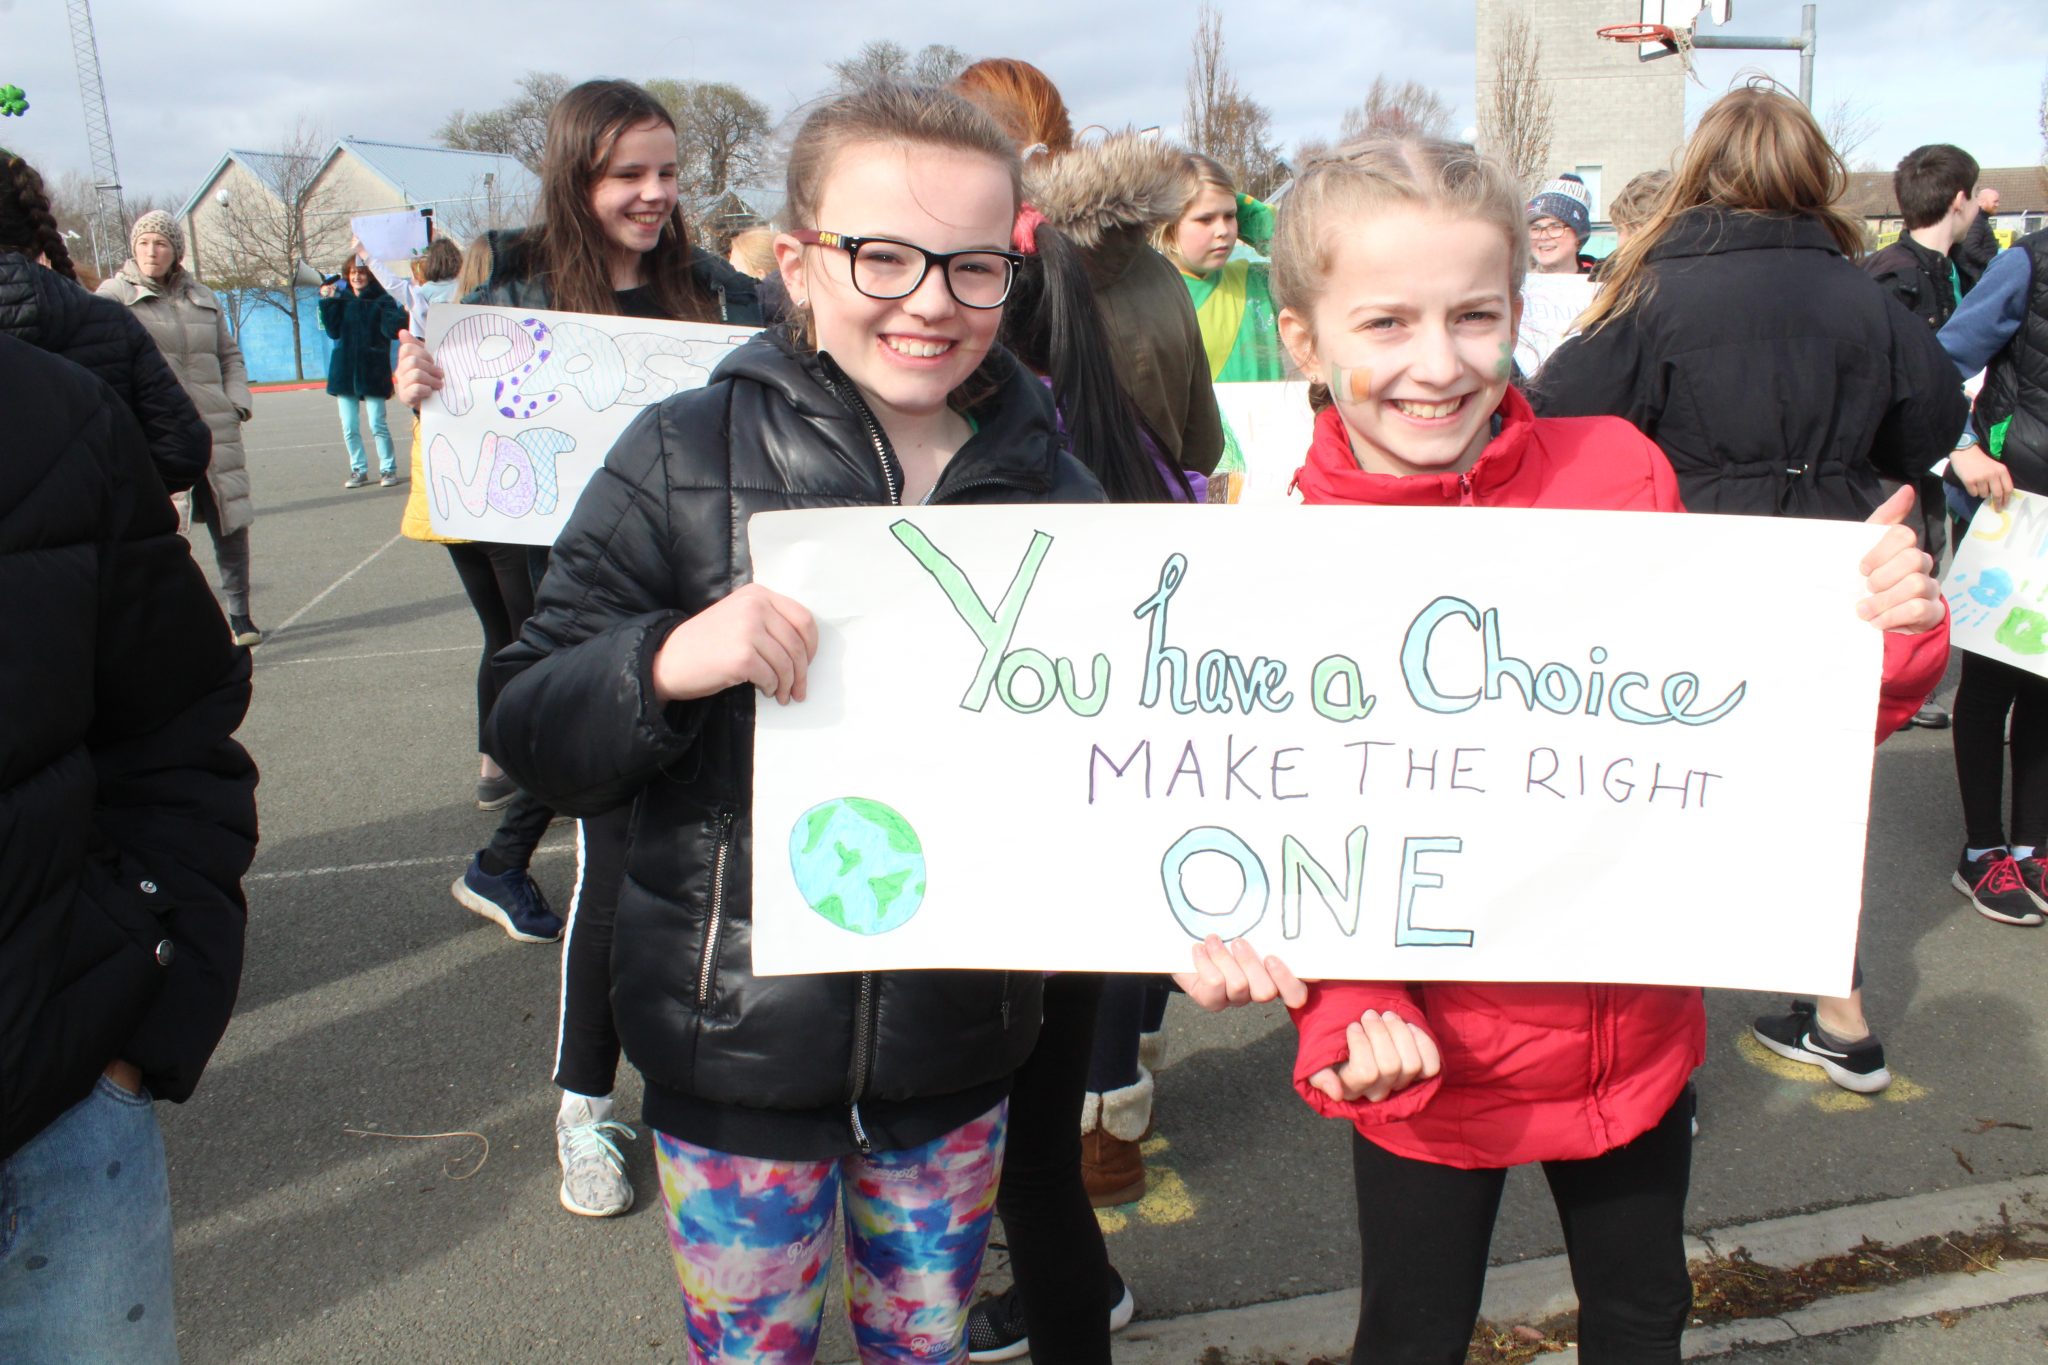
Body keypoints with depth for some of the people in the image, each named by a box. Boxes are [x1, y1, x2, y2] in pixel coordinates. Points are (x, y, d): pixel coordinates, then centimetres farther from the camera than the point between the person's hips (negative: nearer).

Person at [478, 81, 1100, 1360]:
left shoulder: (1050, 487, -1)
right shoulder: (687, 458, -10)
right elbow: (531, 733, -9)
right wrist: (669, 660, -28)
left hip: (959, 1044, 3)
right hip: (741, 1042, -2)